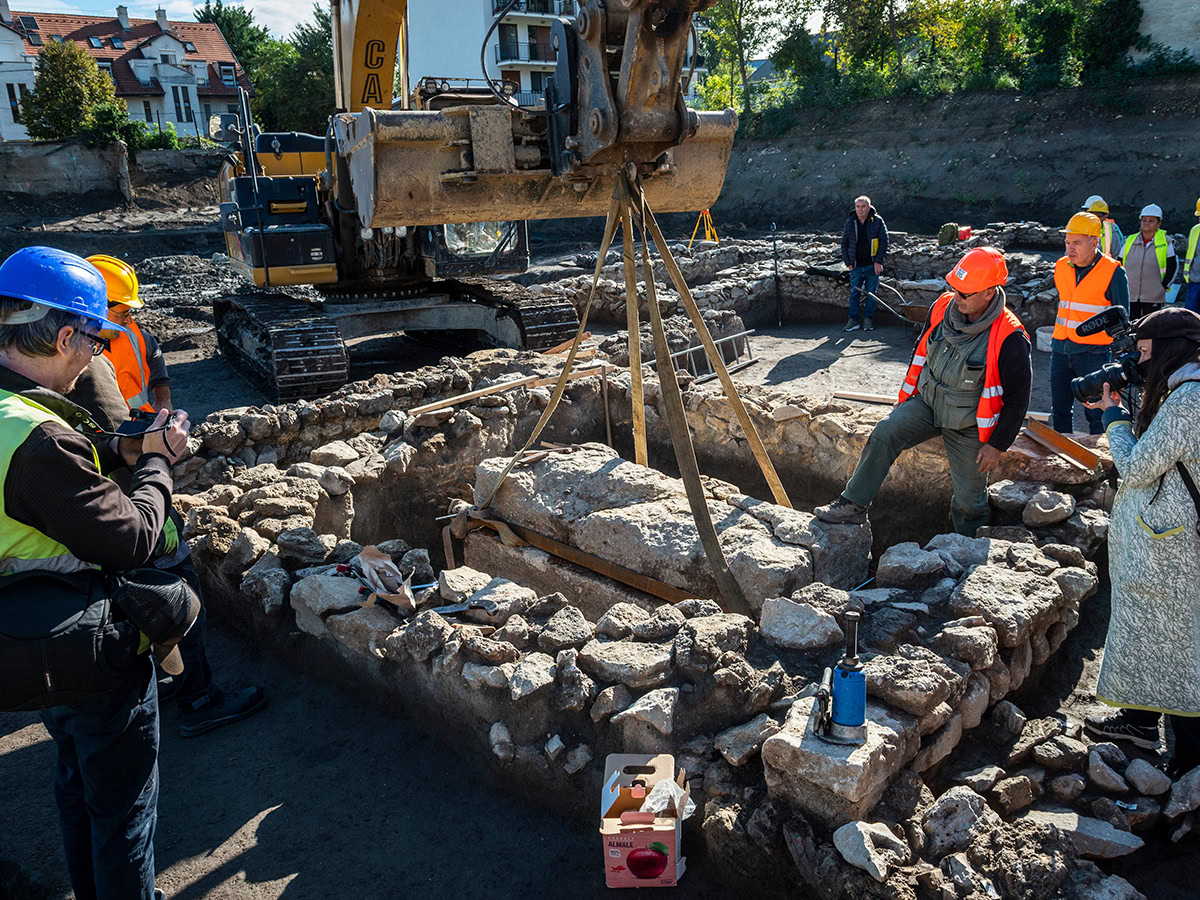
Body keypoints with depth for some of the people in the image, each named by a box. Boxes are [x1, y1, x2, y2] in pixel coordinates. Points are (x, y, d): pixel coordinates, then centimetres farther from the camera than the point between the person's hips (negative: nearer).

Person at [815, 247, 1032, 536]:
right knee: (884, 435, -20)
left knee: (969, 495, 8)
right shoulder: (943, 306, -9)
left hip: (967, 425, -4)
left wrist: (997, 445, -11)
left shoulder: (1009, 338, -24)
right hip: (926, 402, 4)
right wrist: (906, 396, 14)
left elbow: (1017, 397, -15)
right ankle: (853, 506, -12)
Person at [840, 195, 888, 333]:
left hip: (872, 265, -2)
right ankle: (853, 320, 7)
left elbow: (884, 241, -2)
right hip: (856, 266, 2)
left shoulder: (877, 221, -4)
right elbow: (844, 244, 10)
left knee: (871, 294, 2)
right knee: (854, 293, 1)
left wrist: (878, 261, -8)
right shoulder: (850, 222, 3)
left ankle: (868, 319, 12)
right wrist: (848, 262, 3)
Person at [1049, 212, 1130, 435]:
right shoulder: (1061, 267, 7)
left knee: (1095, 413, 0)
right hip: (1061, 350, 5)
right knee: (1059, 409, 12)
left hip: (1093, 352, -5)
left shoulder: (1113, 272, -8)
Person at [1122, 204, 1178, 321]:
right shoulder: (1130, 241, 7)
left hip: (1153, 298, -2)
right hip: (1129, 296, 2)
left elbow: (1172, 266, 2)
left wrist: (1164, 285, -3)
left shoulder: (1165, 242, 0)